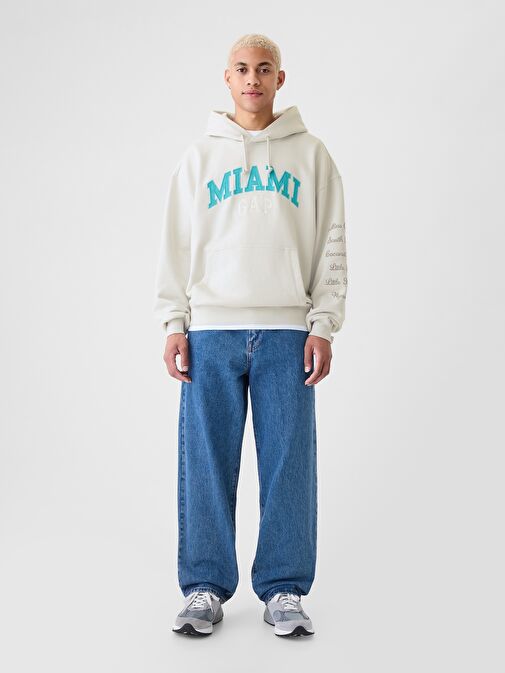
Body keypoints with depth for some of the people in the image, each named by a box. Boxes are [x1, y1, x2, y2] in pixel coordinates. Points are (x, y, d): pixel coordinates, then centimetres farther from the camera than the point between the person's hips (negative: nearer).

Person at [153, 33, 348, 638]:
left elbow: (331, 247, 7)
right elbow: (176, 247, 10)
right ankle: (205, 588, 10)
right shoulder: (199, 157, 14)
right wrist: (174, 324, 0)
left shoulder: (311, 155, 12)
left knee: (289, 464, 0)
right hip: (211, 332, 1)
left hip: (287, 332, 0)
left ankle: (283, 589, 10)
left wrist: (323, 325, -3)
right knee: (206, 464, 0)